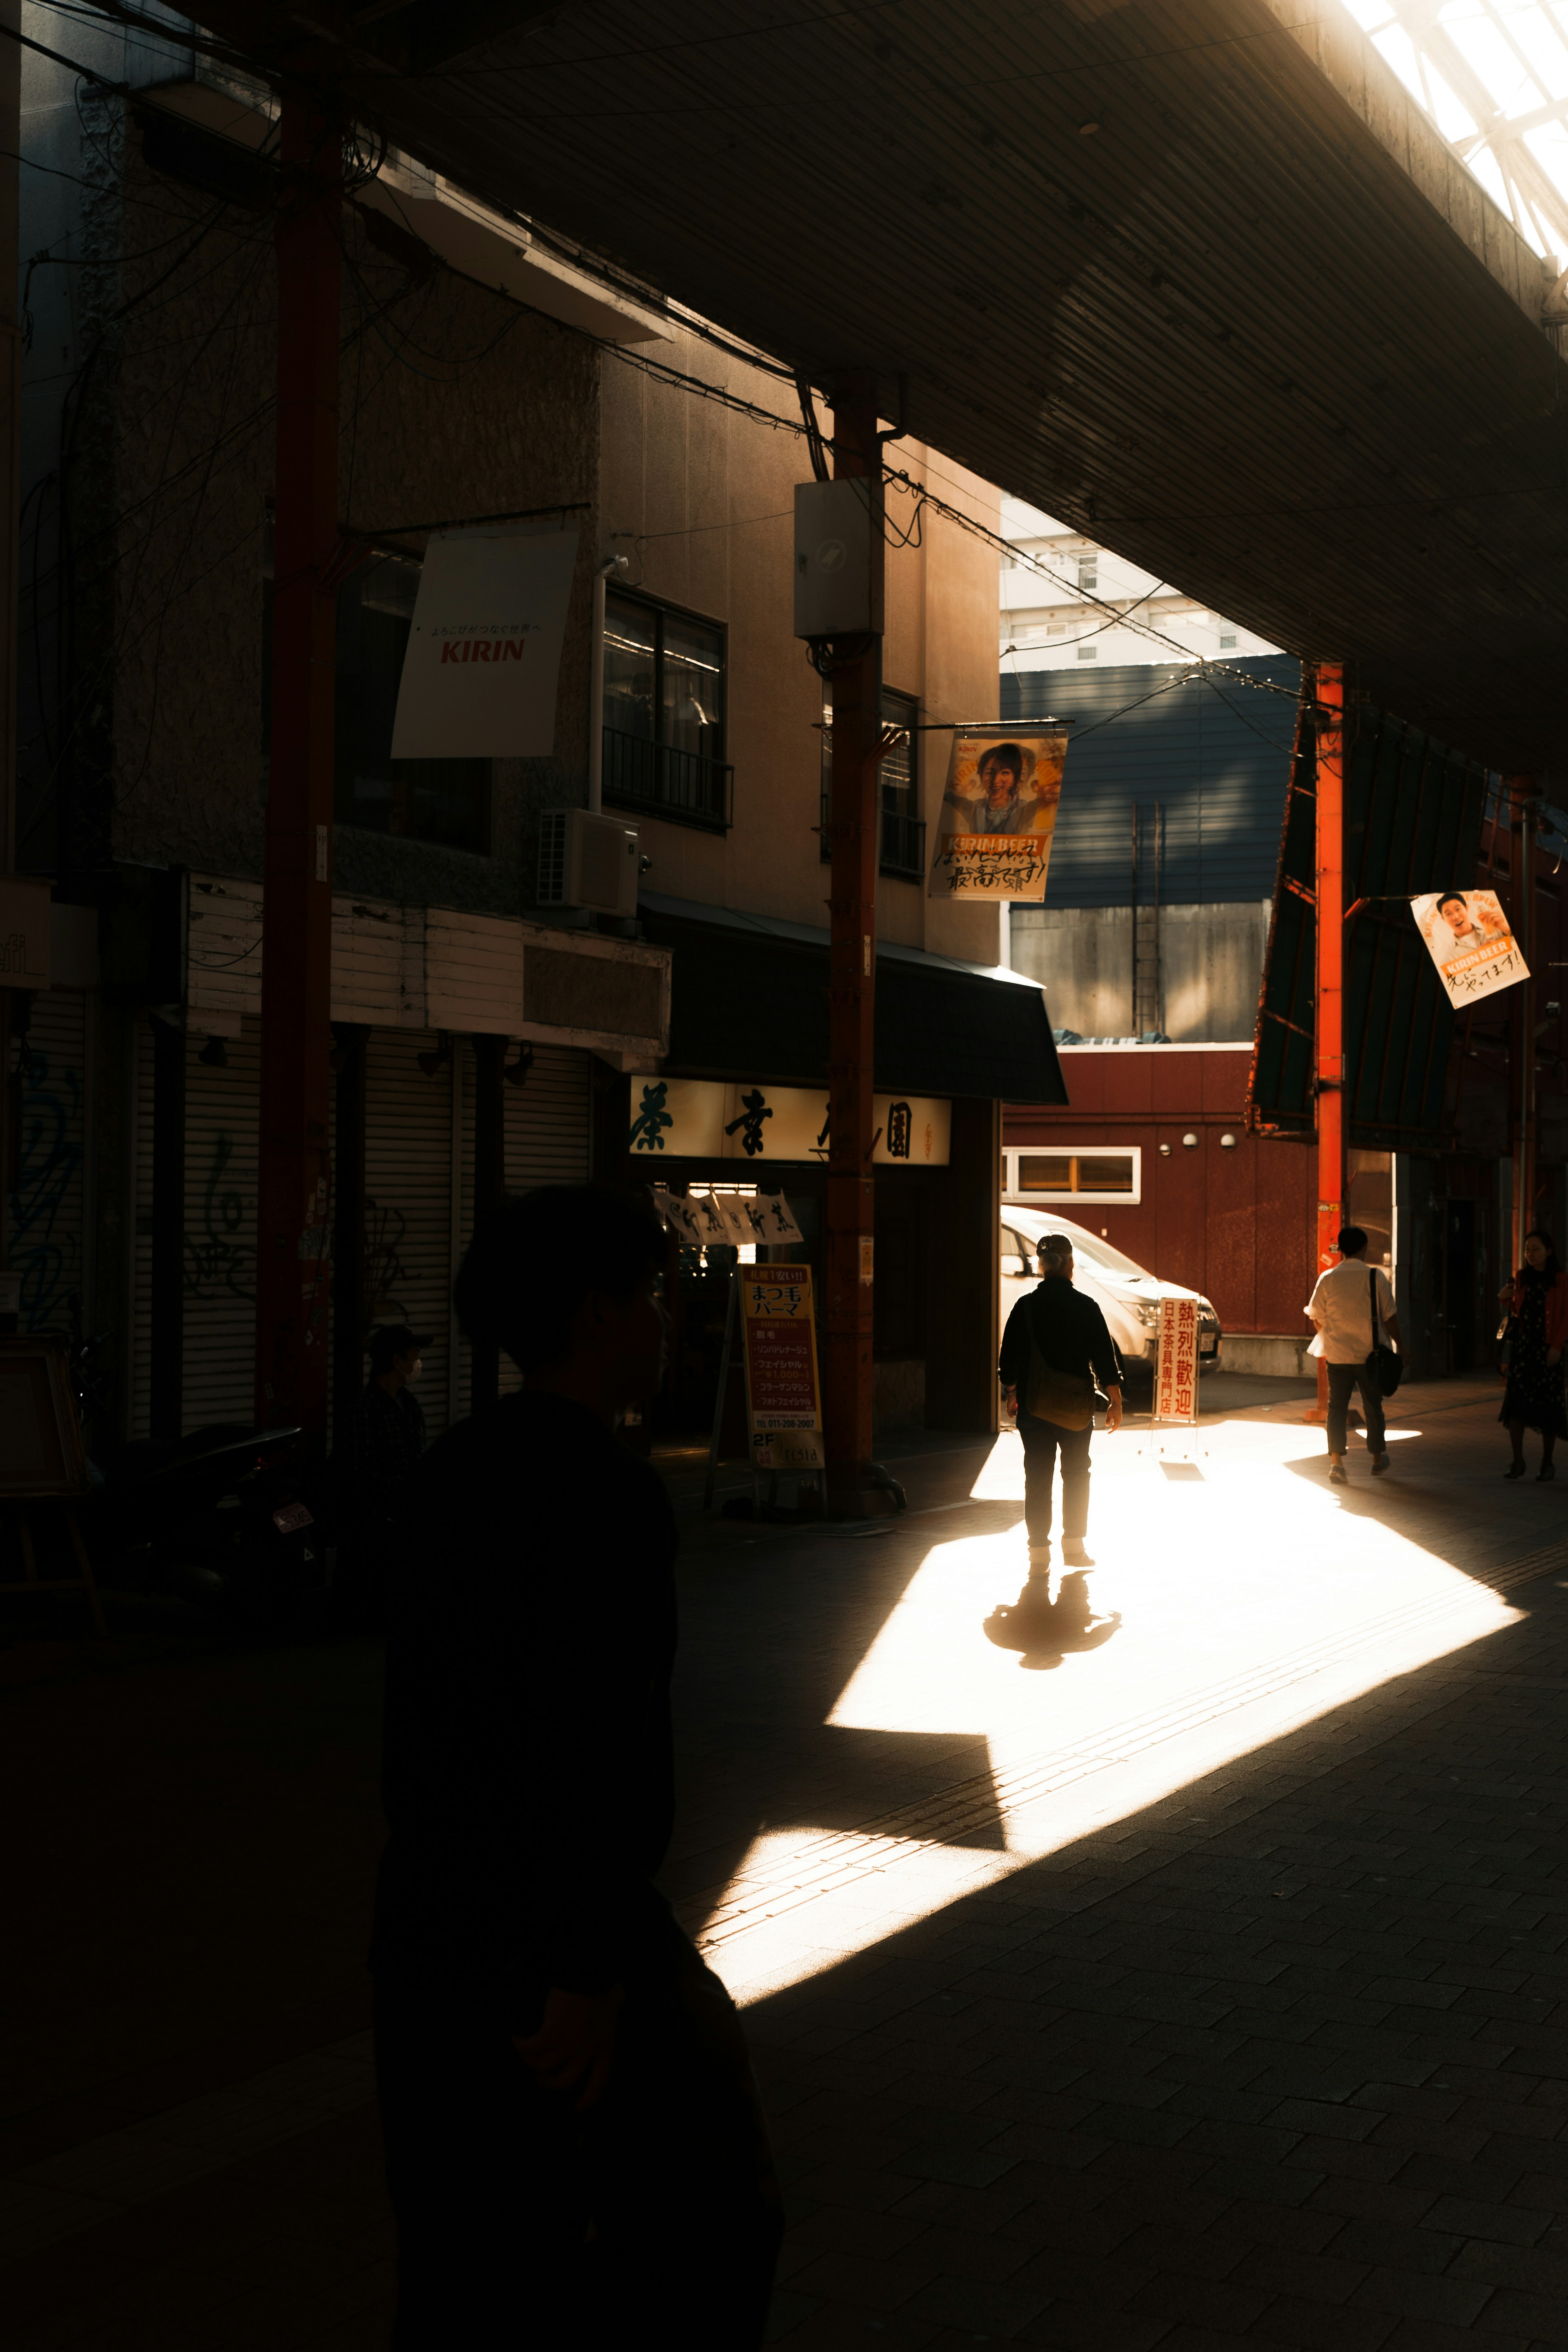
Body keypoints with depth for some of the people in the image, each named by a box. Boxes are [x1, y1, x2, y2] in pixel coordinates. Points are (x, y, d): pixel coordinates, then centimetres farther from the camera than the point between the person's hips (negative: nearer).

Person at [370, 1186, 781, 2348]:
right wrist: (592, 1972, -22)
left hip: (432, 1909, 9)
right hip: (548, 1930, -8)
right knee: (703, 2206, 10)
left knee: (469, 2230, 19)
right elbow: (600, 1740, -25)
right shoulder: (609, 1492, -21)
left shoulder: (461, 1466, 7)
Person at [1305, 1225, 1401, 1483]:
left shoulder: (1327, 1279, -2)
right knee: (1373, 1407, 14)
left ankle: (1336, 1461, -6)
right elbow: (1389, 1316, -5)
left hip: (1337, 1355, 1)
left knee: (1337, 1407, 5)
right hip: (1369, 1355, -1)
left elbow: (1317, 1317, 6)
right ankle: (1378, 1459, 28)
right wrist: (1400, 1345, 6)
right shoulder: (1375, 1276, -7)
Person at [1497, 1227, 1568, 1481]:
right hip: (1521, 1345, 3)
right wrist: (1505, 1300, 1)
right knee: (1515, 1400, -9)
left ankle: (1547, 1462, 13)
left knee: (1547, 1403, 2)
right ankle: (1518, 1461, -7)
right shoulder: (1521, 1278, 10)